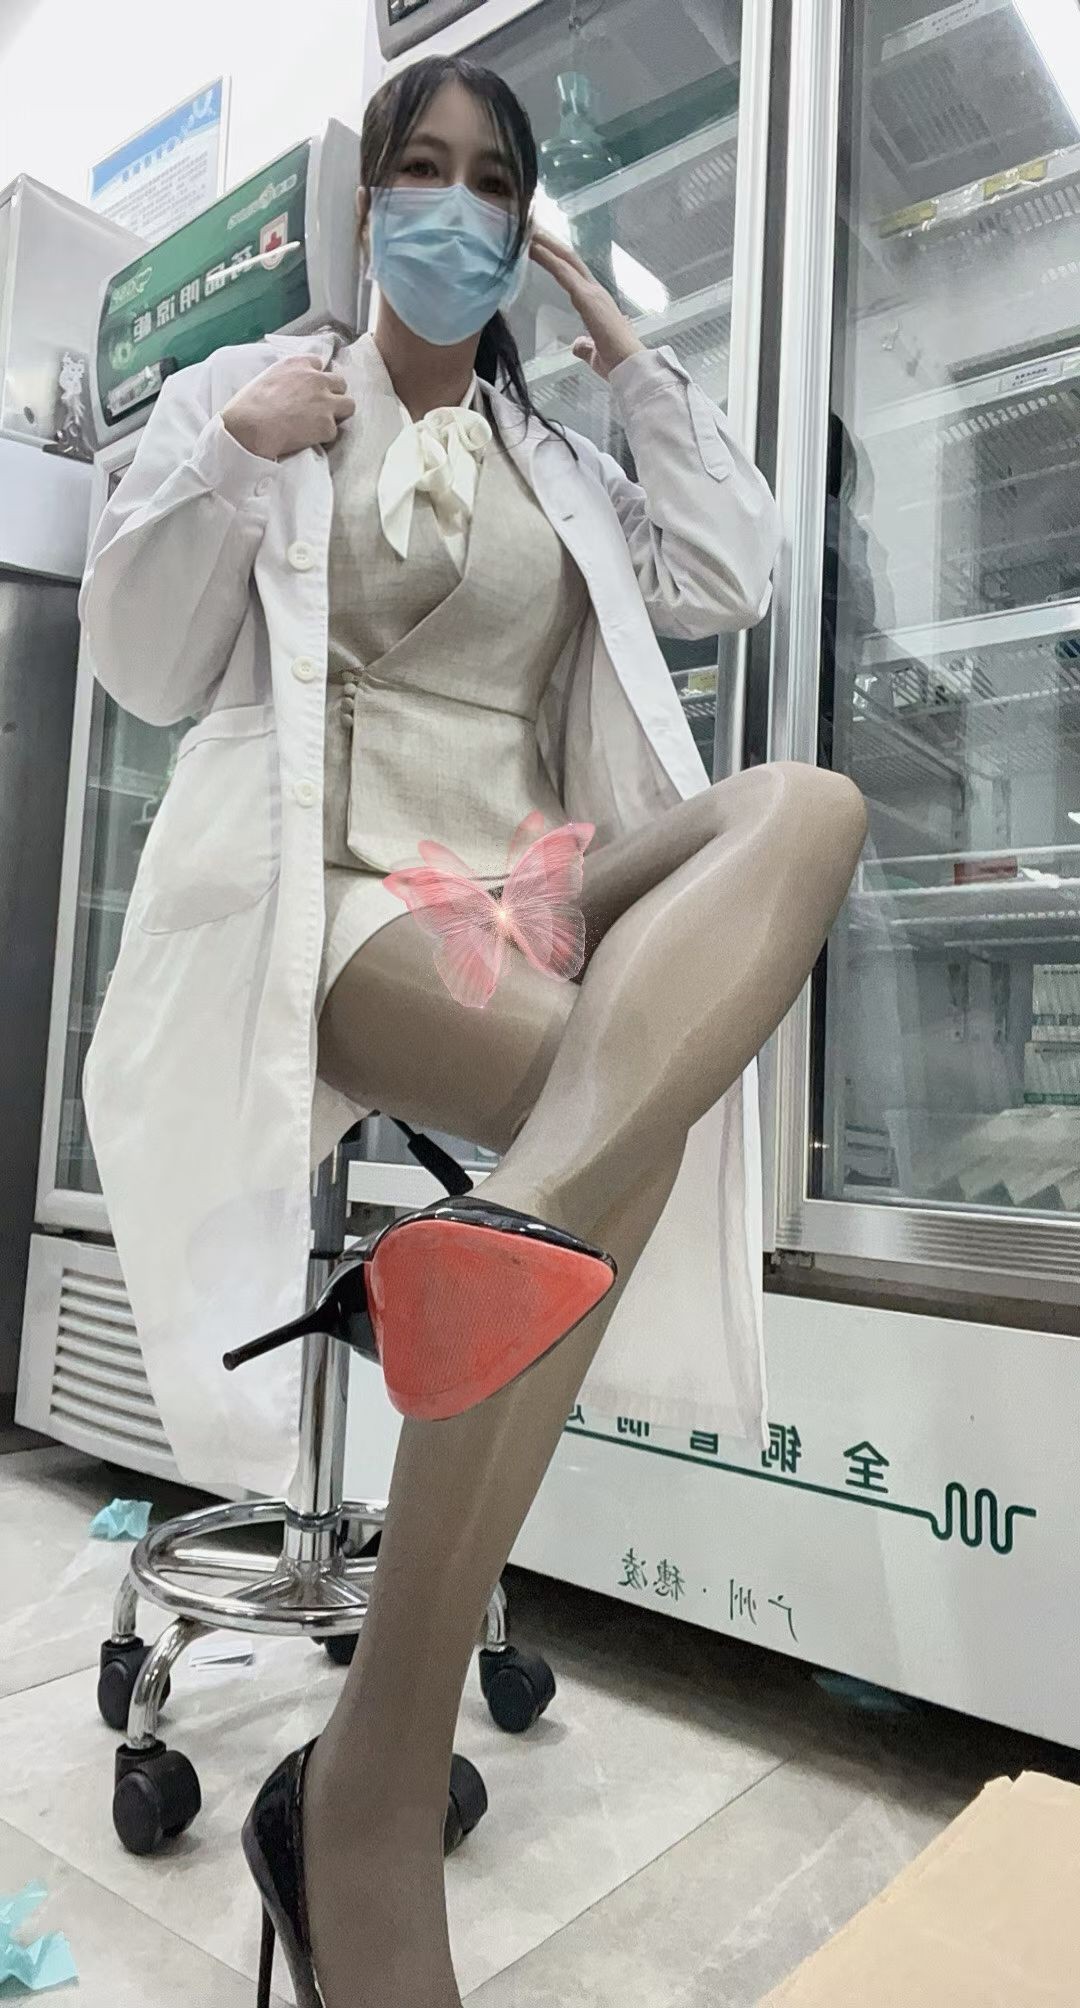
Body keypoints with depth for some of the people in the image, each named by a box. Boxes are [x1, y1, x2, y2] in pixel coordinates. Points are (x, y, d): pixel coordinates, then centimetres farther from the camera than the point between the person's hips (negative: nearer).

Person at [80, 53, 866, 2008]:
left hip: (525, 898, 5)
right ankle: (369, 1804, -35)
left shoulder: (557, 456, 28)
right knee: (616, 1093, -34)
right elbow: (144, 670, 9)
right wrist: (228, 465, -5)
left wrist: (637, 361, 18)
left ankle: (523, 1221, -50)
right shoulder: (248, 389, 16)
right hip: (323, 887, -4)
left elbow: (730, 578, 15)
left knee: (807, 803, -27)